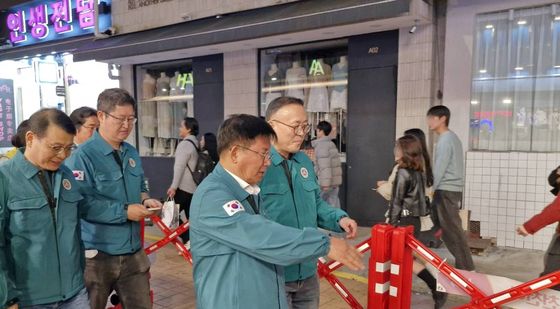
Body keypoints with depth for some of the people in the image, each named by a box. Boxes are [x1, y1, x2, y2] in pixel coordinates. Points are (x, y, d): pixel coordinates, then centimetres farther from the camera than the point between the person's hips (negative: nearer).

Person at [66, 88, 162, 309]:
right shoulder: (82, 156, -15)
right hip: (96, 255, -6)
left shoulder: (132, 153, 8)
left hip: (133, 251, 6)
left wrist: (145, 201, -3)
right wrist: (124, 211, -21)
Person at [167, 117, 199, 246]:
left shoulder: (185, 144, -13)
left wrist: (174, 186, -16)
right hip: (194, 187, 8)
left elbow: (179, 167, -18)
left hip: (183, 187, -8)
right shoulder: (196, 144, 14)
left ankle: (187, 240, -8)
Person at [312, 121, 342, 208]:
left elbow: (325, 166, -21)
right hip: (335, 181, 8)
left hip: (326, 182, -8)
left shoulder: (321, 145, -13)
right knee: (334, 205, 8)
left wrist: (325, 183, -23)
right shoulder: (331, 144, 15)